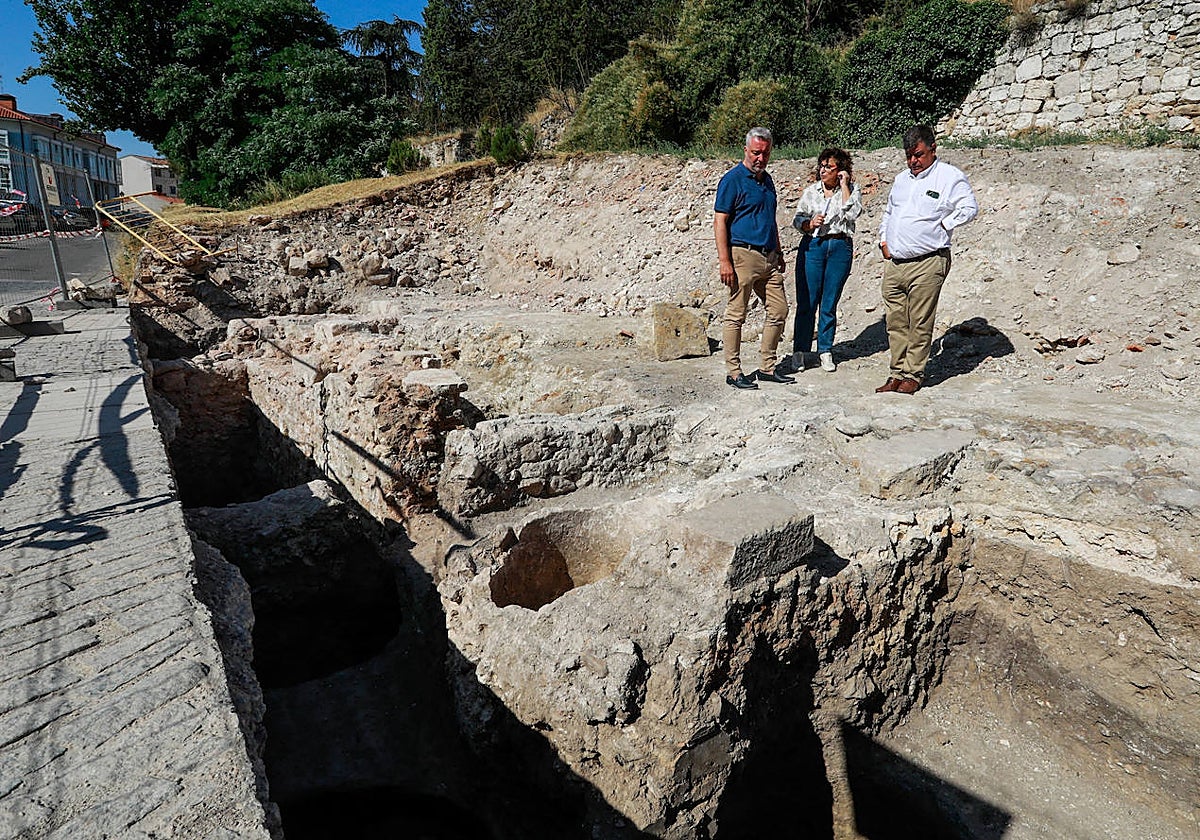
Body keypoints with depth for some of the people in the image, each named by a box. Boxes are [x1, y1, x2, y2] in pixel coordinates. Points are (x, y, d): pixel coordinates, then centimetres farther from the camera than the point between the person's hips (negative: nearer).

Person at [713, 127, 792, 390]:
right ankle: (733, 372, 6)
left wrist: (779, 253, 24)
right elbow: (720, 222, -11)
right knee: (736, 315, -2)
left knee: (779, 311, 8)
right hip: (743, 255, -8)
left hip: (769, 257, 8)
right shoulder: (732, 179, -6)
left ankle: (767, 367, 19)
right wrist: (724, 261, -18)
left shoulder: (767, 180, 18)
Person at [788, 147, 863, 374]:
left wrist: (844, 186, -7)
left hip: (840, 248, 0)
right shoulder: (811, 192, 11)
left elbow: (852, 213, -10)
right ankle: (799, 351, 5)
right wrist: (810, 223, -10)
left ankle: (826, 351, 14)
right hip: (812, 246, 1)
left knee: (830, 304, 4)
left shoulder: (851, 190, 7)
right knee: (806, 302, -3)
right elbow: (797, 220, 10)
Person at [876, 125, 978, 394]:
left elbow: (969, 208, -7)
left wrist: (941, 225, -8)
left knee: (920, 323, -3)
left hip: (927, 263, -6)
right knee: (895, 322, 6)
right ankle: (897, 372, 14)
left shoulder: (950, 176, 0)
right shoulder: (902, 179, 21)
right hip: (894, 262, 6)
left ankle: (913, 374, 5)